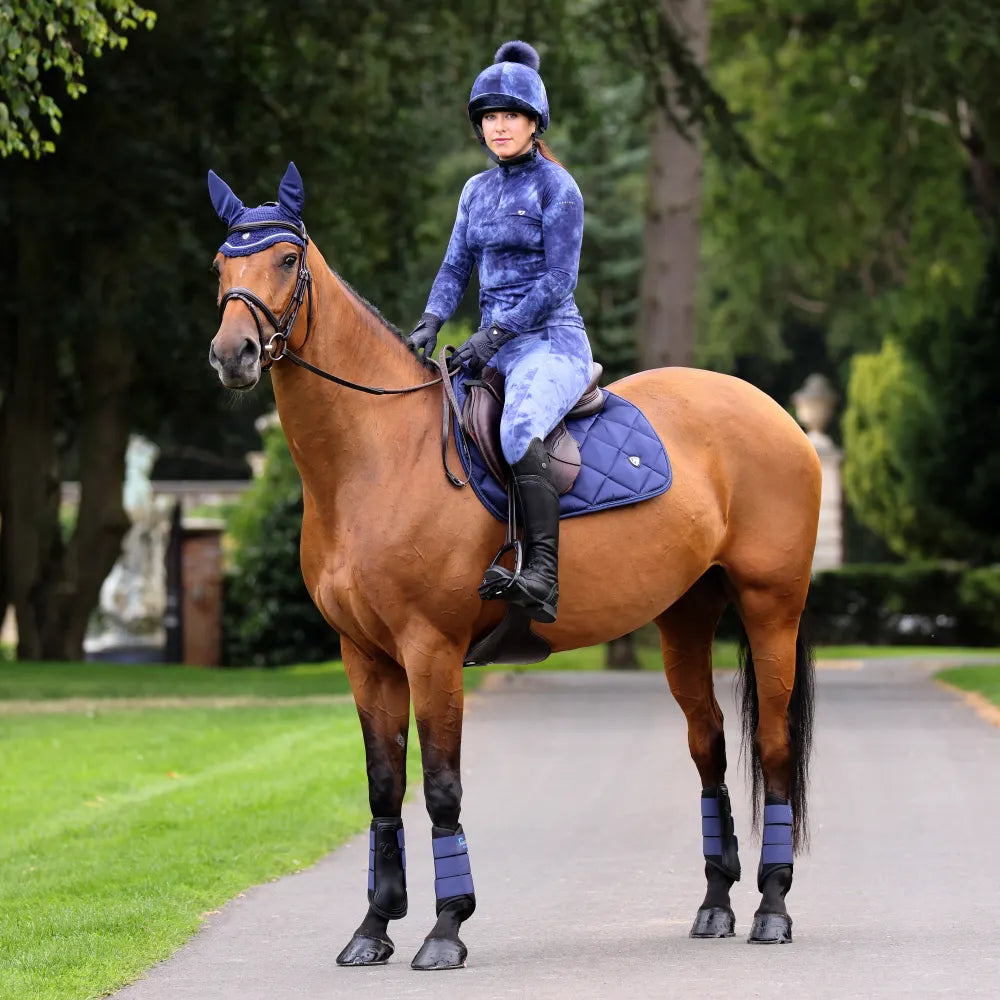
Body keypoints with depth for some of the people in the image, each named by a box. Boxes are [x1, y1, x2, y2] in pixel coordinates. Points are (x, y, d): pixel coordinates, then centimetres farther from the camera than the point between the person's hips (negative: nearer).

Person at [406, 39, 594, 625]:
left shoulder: (557, 188, -5)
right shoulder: (478, 190, 16)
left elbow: (558, 281, -11)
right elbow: (457, 268, 15)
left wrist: (495, 334, -18)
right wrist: (431, 324, -5)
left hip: (552, 342, -8)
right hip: (495, 347, 8)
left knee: (520, 431, -35)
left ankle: (543, 578, -44)